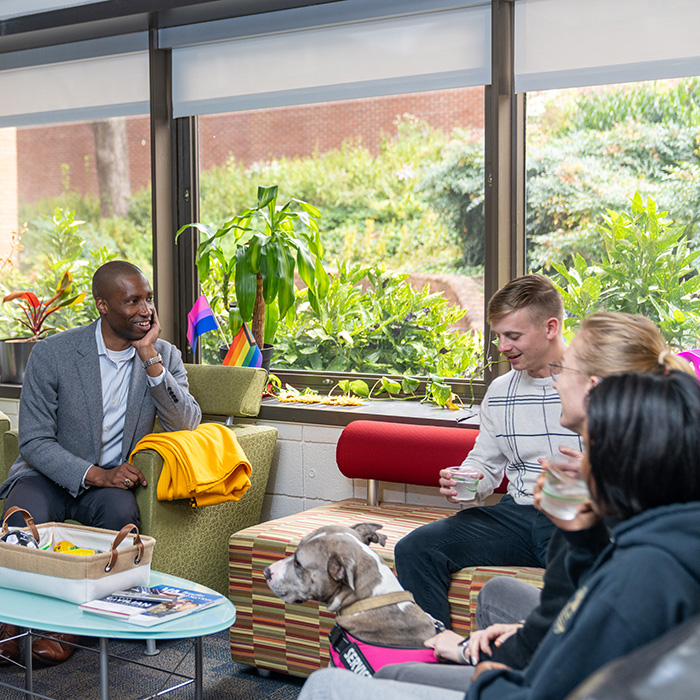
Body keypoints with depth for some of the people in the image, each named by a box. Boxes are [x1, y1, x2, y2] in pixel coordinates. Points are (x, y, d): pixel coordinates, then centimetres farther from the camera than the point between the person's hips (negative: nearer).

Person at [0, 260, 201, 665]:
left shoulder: (164, 355, -1)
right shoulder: (53, 353, -10)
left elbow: (186, 425, -14)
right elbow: (34, 441, -11)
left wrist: (149, 357, -21)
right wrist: (94, 475, -25)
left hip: (113, 480, 2)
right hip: (50, 473, -2)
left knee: (121, 512, -32)